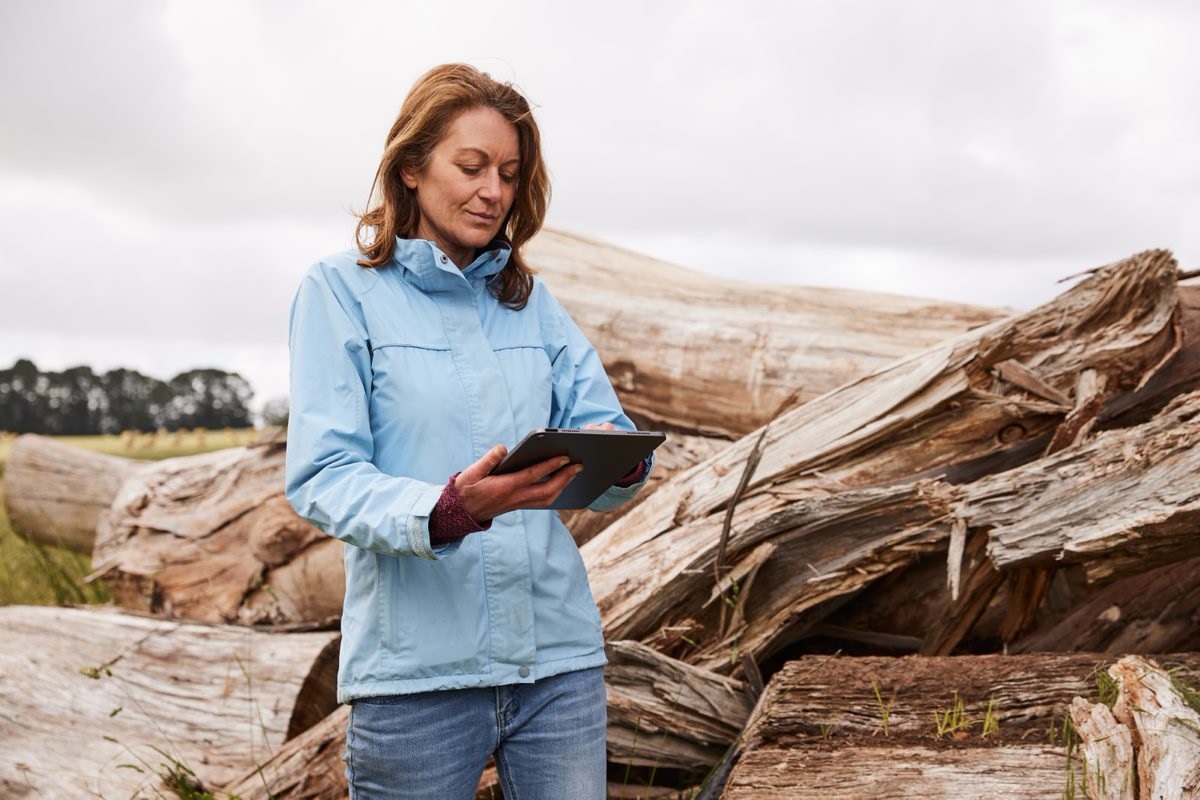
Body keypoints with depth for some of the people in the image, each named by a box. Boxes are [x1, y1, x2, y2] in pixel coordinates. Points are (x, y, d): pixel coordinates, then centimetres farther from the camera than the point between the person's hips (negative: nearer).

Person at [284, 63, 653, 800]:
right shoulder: (341, 291, -1)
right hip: (417, 666, -4)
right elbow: (322, 478, -10)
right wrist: (449, 509, -28)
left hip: (559, 654, 4)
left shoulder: (532, 300, 13)